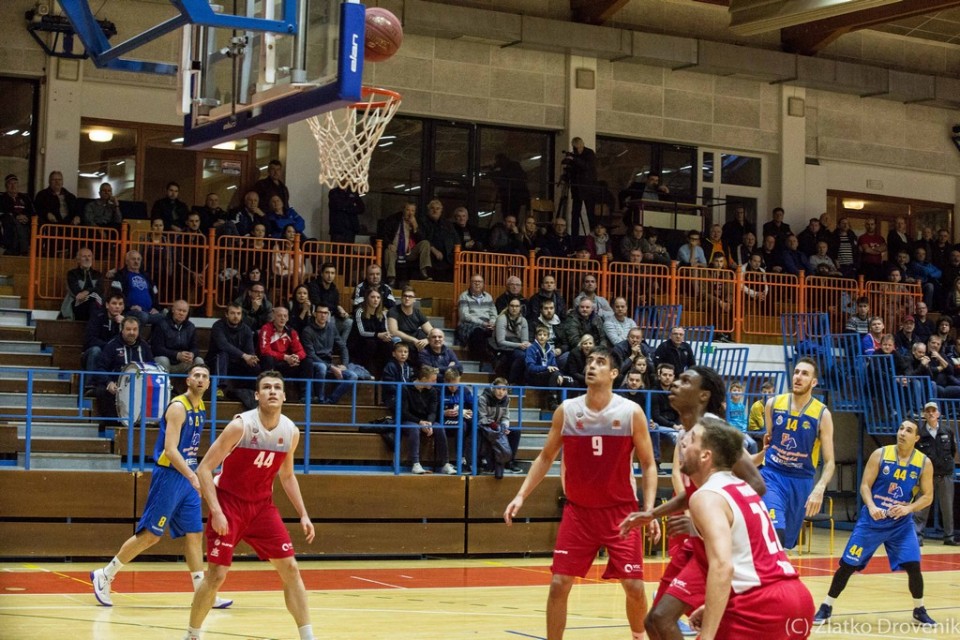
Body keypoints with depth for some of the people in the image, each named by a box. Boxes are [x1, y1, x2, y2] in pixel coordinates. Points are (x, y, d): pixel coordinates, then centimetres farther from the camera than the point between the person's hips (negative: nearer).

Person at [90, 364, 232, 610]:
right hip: (169, 476, -8)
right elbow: (170, 450, -23)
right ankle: (104, 575, 8)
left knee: (194, 534, 6)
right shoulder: (178, 407, -15)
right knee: (150, 534, -4)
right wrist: (193, 477, -31)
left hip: (188, 477, 8)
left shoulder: (201, 408, 11)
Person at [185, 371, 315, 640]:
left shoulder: (291, 432, -3)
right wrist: (216, 512, -26)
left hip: (262, 505, 5)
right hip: (229, 503, -5)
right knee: (216, 575, -7)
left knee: (290, 568, -1)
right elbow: (204, 469, -17)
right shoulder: (241, 426, -20)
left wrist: (303, 514, 5)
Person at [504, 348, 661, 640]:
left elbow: (648, 464, -2)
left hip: (620, 510, -1)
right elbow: (546, 457, 8)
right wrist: (521, 495, -3)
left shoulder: (632, 412, -8)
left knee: (634, 586, -2)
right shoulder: (566, 411, -3)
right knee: (559, 584, -5)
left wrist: (650, 509, -12)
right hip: (578, 510, 1)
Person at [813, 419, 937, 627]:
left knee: (913, 566, -9)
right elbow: (865, 485, -7)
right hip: (872, 520, -1)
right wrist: (871, 506, -25)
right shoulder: (880, 454, -8)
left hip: (901, 523, 1)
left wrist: (908, 508, -20)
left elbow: (927, 496, -2)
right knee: (848, 564, -2)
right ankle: (826, 607, 11)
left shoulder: (924, 463, -5)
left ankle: (919, 610, 14)